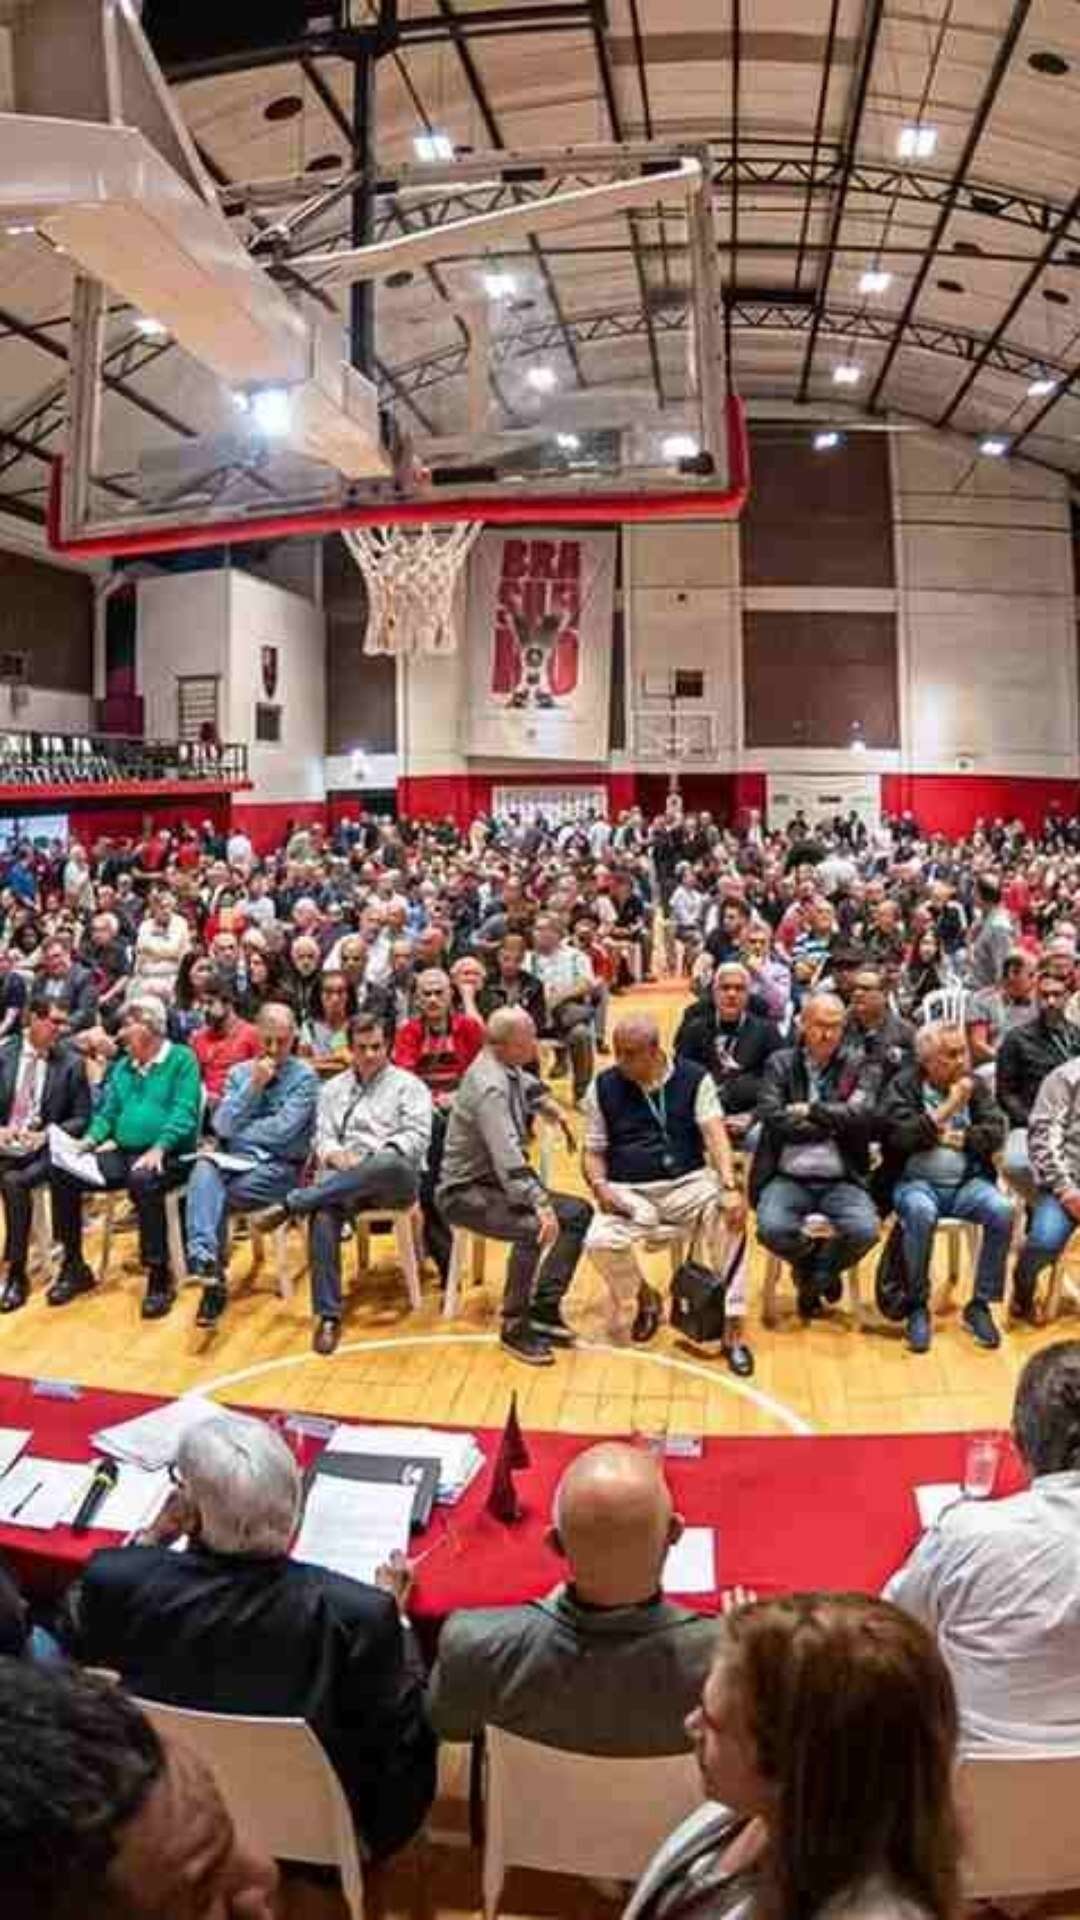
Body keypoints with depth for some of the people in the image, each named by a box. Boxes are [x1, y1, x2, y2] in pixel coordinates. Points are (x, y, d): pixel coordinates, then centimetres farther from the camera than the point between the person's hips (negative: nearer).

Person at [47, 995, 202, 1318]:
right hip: (121, 1152, 7)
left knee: (143, 1181, -39)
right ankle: (74, 1265, 2)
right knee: (62, 1173, -12)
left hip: (168, 1156, -7)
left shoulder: (182, 1059, -5)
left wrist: (159, 1149, -27)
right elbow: (108, 1112, 17)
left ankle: (159, 1275, -26)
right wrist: (91, 1139, -3)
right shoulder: (122, 1066, 18)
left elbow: (185, 1113, -15)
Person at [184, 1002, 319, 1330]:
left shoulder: (304, 1076, 0)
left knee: (216, 1196, -29)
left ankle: (213, 1277, -17)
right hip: (235, 1160, 3)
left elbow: (282, 1130, -11)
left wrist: (235, 1135, -4)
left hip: (278, 1168, -3)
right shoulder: (239, 1072, 15)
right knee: (203, 1170, -32)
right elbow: (222, 1125, 2)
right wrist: (253, 1086, -8)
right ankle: (204, 1258, -48)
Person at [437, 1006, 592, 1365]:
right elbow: (506, 1155, -37)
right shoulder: (489, 1085, -24)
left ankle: (544, 1308, 4)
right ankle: (514, 1327, -17)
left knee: (577, 1213, 3)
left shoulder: (507, 1068, 5)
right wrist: (539, 1203, -45)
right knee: (533, 1229, -33)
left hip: (497, 1181, 10)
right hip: (466, 1191, -10)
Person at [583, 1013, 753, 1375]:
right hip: (629, 1191, 1)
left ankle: (732, 1327, -19)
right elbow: (594, 1152, 9)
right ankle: (640, 1297, 8)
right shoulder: (604, 1086, 4)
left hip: (688, 1182, -1)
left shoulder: (694, 1078, 0)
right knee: (600, 1243, -28)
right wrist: (599, 1185, -13)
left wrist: (729, 1187, -28)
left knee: (730, 1216, -31)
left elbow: (715, 1134, -12)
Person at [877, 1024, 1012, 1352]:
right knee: (921, 1212, -36)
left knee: (1003, 1211, -26)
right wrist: (948, 1108, -14)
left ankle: (980, 1304, -10)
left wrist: (957, 1138, -10)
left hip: (967, 1182, 3)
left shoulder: (975, 1084, 10)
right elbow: (900, 1135, -15)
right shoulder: (903, 1085, -1)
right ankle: (918, 1308, -18)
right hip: (915, 1181, -3)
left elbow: (996, 1133, 2)